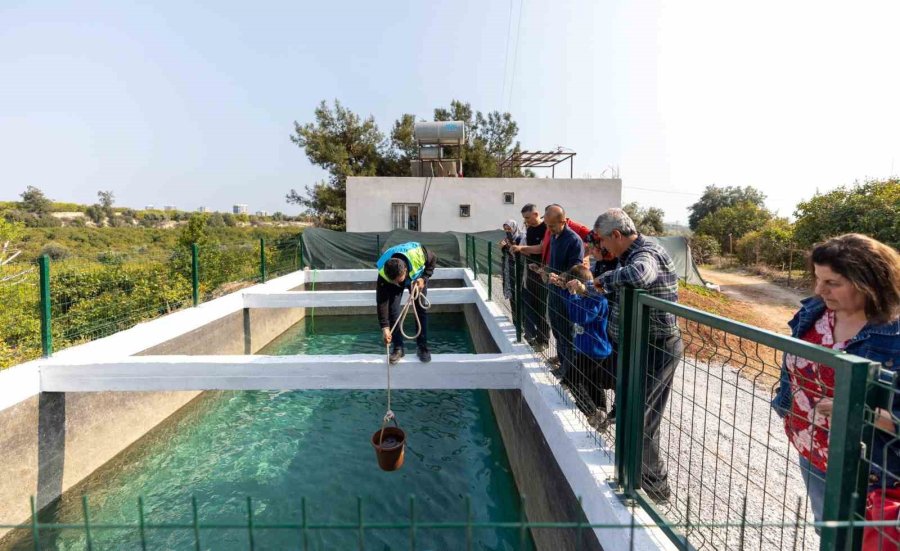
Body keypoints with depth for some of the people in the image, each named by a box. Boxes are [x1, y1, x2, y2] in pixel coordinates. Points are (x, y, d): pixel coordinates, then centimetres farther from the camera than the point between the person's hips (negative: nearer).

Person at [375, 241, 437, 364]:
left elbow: (433, 260, -18)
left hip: (416, 277, 0)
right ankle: (397, 348, 1)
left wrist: (424, 278, -29)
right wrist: (385, 327, -35)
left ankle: (422, 347, 6)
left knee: (421, 309, -6)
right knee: (393, 310, -13)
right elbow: (381, 301, -33)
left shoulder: (418, 253, -43)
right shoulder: (383, 273, -40)